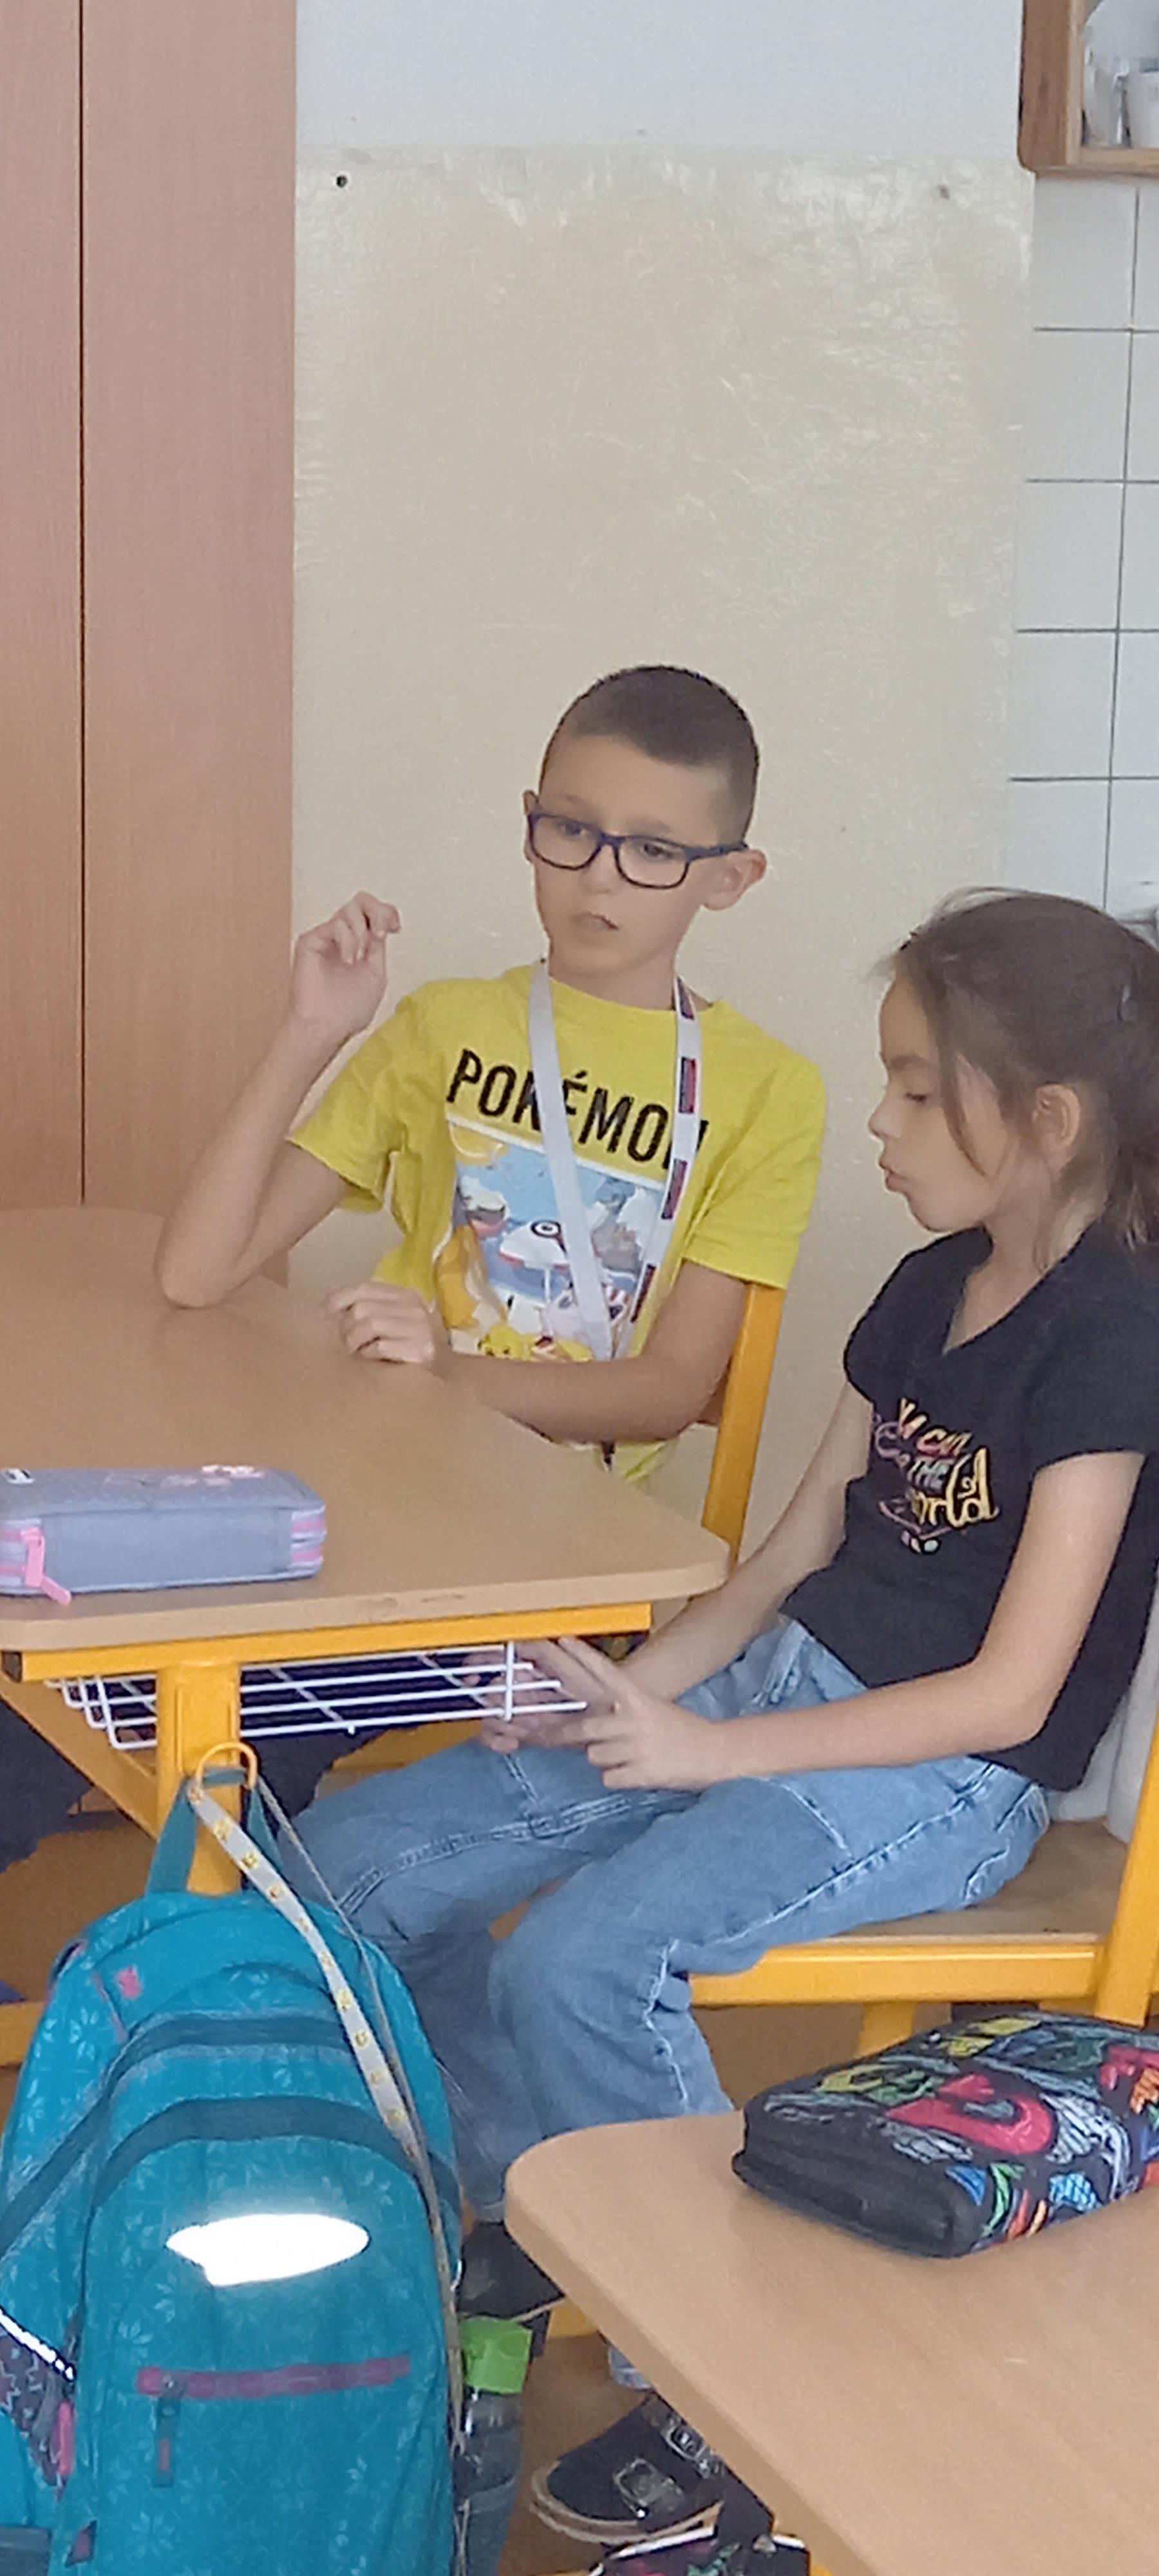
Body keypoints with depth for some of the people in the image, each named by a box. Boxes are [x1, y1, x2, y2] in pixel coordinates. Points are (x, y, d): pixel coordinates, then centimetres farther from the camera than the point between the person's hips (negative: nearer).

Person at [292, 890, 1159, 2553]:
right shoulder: (932, 1290, 10)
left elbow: (1009, 1693, -19)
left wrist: (704, 1749, -19)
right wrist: (624, 1698, -3)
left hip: (944, 1782, -9)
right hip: (782, 1683, 9)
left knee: (586, 1956, -32)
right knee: (358, 1859, -3)